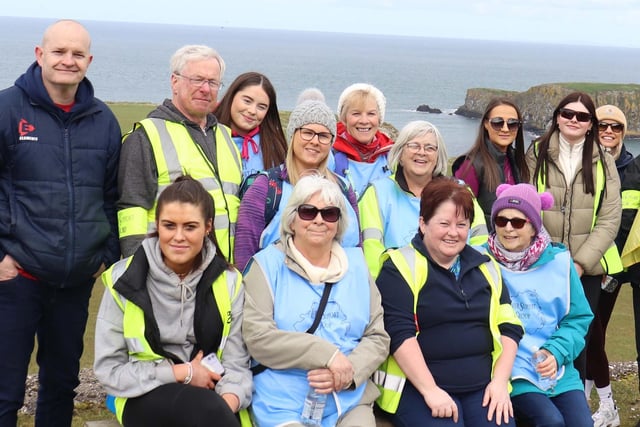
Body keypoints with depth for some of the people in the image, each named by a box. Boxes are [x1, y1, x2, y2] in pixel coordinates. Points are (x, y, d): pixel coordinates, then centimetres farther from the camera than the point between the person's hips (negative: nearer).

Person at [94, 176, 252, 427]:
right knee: (207, 406, -33)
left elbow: (236, 364, -1)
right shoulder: (126, 281, -4)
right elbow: (109, 369, -3)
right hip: (146, 398, -2)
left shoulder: (228, 282, 2)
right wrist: (182, 372, -9)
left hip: (208, 397, 2)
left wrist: (227, 404, -22)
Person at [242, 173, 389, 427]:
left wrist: (349, 373, -11)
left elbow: (378, 337, 8)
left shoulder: (356, 265, 12)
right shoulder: (268, 263, 2)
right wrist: (327, 354, -15)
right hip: (283, 404, -3)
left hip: (351, 402, 3)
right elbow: (257, 337, -8)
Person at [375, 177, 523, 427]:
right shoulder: (401, 267, -3)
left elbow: (509, 327, 12)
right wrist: (430, 390, -17)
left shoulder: (485, 268, 14)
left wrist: (500, 382, -2)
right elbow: (399, 333, -12)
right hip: (418, 386, -4)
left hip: (483, 387, 5)